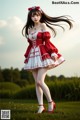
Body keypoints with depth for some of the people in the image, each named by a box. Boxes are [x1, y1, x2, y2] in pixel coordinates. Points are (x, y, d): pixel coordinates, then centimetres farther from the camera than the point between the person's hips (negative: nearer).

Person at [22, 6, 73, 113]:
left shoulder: (43, 26, 0)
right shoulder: (30, 29, 16)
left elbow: (47, 41, -6)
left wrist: (52, 53, -15)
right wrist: (27, 56, 16)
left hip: (43, 55, -6)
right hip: (33, 56, 6)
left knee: (40, 81, -15)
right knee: (37, 83, 3)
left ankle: (51, 102, 2)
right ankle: (41, 106, 7)